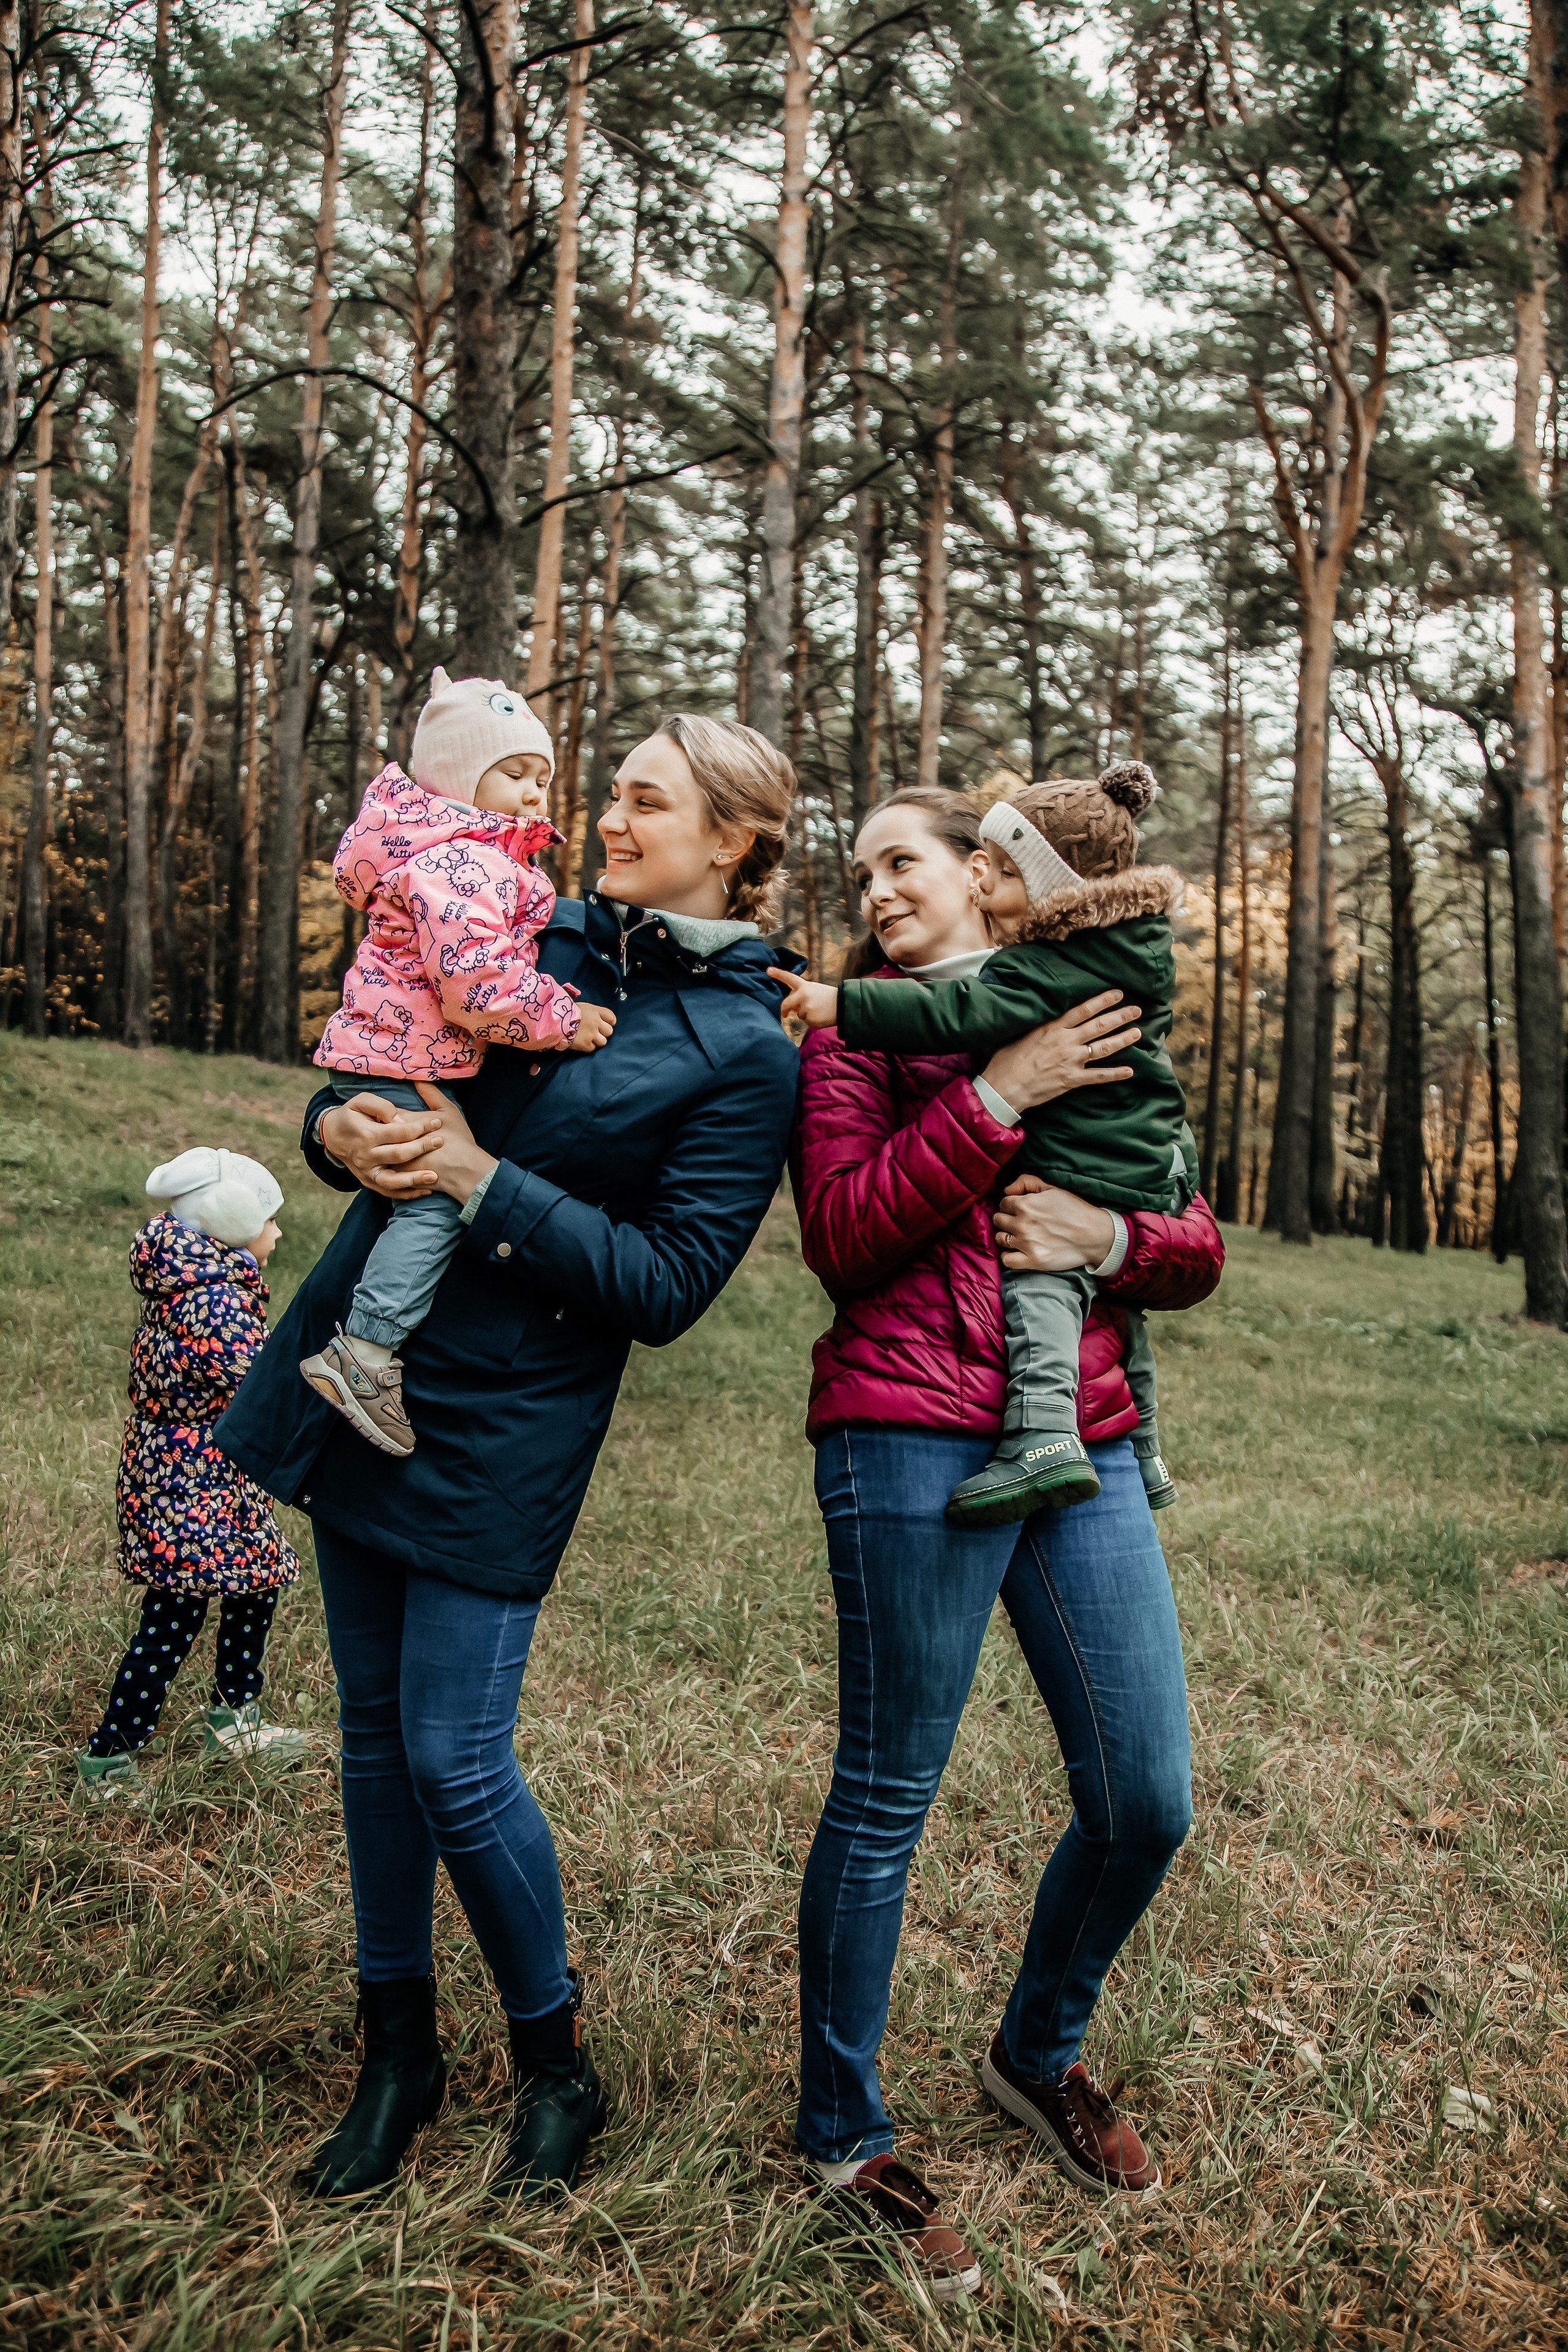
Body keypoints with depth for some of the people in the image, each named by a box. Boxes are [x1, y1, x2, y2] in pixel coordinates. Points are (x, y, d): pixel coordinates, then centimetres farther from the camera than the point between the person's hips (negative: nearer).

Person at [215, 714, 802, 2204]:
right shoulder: (542, 933, 7)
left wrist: (483, 1181, -20)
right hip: (360, 1360, 6)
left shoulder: (745, 1055, -10)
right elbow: (371, 1072, 13)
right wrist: (340, 1130, -10)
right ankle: (397, 2049, 33)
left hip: (506, 1422, -6)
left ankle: (555, 2066, 24)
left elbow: (665, 1287, -15)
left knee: (453, 1758, -2)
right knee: (375, 1728, 14)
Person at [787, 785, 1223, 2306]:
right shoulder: (854, 1033, 7)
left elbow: (1198, 1251, 14)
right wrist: (999, 1096, -13)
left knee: (1146, 1801, 7)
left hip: (1083, 1444, 5)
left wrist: (1110, 1236, -8)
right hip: (914, 1441, -4)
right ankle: (842, 2135, 23)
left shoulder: (1099, 1039, 19)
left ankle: (1038, 2054, 35)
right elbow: (843, 1237, -8)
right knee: (886, 1799, 2)